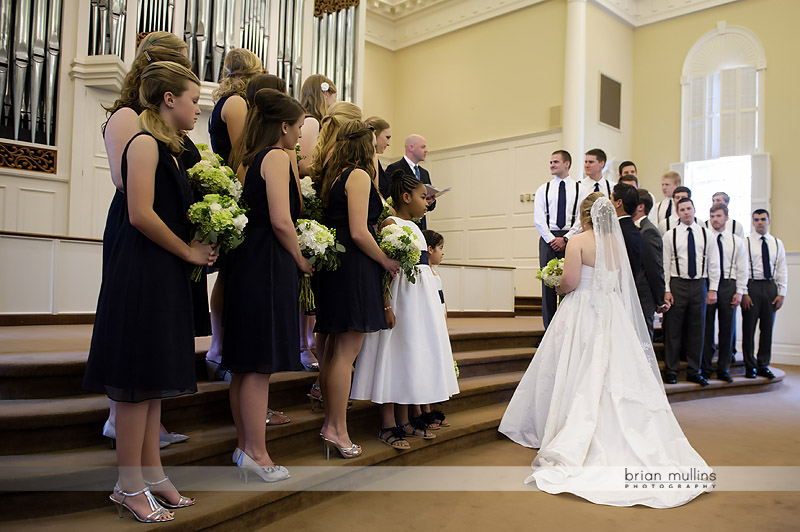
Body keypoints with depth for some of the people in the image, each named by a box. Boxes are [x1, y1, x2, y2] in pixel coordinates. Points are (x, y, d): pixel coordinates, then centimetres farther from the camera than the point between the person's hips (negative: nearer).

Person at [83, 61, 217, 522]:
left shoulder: (169, 149, 18)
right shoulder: (145, 143, -10)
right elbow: (141, 215, -20)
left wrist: (196, 249, 6)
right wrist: (189, 252, -10)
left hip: (167, 275, 9)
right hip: (142, 274, -9)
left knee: (154, 380, 12)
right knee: (138, 380, -2)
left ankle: (152, 474, 22)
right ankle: (130, 486, 9)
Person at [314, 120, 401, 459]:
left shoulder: (335, 176, 18)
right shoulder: (359, 175, -9)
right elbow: (358, 232, -17)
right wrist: (386, 261, -5)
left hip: (335, 264, 9)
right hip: (354, 267, -9)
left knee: (335, 351, 13)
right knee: (347, 352, -5)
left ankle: (330, 422, 22)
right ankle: (337, 430, 1)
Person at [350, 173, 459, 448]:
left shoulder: (415, 227, 16)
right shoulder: (390, 224, -9)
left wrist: (431, 305, 18)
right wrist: (386, 306, -23)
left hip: (422, 298, 9)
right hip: (400, 296, -9)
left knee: (411, 355, 11)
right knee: (393, 354, -3)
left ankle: (403, 421, 20)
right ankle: (387, 425, 6)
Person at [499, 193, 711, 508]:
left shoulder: (578, 241, -10)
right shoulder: (616, 243, 7)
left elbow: (570, 281, -17)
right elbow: (619, 283, 12)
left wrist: (558, 288, 4)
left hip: (582, 315, -5)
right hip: (612, 314, 5)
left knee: (578, 375, 3)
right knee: (615, 373, 8)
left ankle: (571, 442, 9)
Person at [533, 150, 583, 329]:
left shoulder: (579, 188, 7)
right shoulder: (543, 190, 11)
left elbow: (582, 218, 0)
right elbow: (538, 219, 3)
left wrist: (565, 239, -10)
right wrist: (552, 239, -8)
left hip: (570, 239, -1)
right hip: (548, 238, 1)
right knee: (548, 283, -1)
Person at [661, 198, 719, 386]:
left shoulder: (706, 234, 8)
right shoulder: (670, 235, 2)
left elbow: (713, 263, 9)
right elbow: (665, 265, 0)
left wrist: (712, 289, 3)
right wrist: (666, 290, -7)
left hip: (699, 285, 2)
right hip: (677, 284, -2)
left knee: (697, 329, 7)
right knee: (673, 329, 0)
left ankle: (694, 372, 18)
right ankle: (670, 371, 11)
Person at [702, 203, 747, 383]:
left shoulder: (737, 241, 10)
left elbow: (742, 269, 11)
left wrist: (740, 291, 2)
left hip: (729, 286, 3)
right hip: (707, 285, -3)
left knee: (727, 328, 5)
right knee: (707, 327, -1)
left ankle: (723, 369, 15)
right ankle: (706, 368, 9)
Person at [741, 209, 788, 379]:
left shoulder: (777, 243, 11)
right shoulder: (745, 242, -1)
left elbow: (782, 270, 11)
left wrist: (781, 293, 3)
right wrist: (743, 293, -11)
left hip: (770, 287, 4)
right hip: (751, 286, -3)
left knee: (767, 327, 8)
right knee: (749, 327, 0)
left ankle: (763, 365, 18)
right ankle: (750, 366, 11)